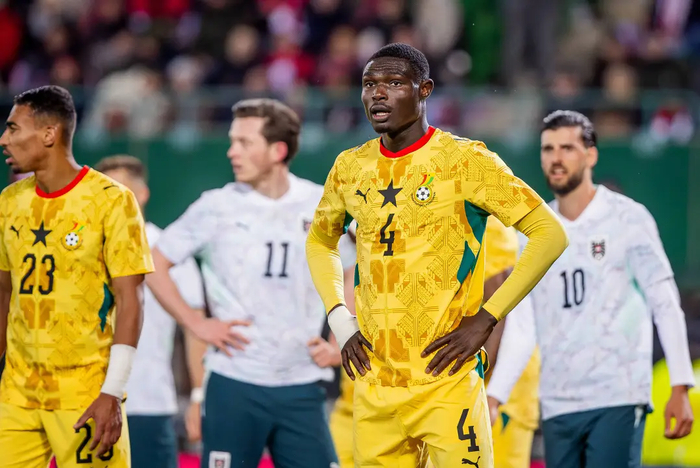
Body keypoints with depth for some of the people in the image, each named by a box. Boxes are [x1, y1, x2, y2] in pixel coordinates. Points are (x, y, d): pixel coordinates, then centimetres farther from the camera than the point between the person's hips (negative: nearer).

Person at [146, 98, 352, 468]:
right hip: (234, 383, -2)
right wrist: (197, 325, -4)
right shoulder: (217, 207, -2)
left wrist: (339, 345, 5)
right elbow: (155, 265, 5)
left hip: (302, 386, 2)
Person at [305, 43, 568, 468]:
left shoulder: (464, 161, -6)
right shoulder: (350, 168, 9)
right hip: (374, 384, 5)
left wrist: (484, 320, -12)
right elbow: (320, 242, 28)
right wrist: (340, 321, 11)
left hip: (446, 381, -5)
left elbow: (550, 233, -7)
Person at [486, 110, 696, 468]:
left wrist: (679, 389, -10)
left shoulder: (628, 219, -1)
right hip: (557, 407, 5)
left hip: (618, 401, -4)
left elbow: (665, 304, -3)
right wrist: (493, 396, 5)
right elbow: (523, 328, 14)